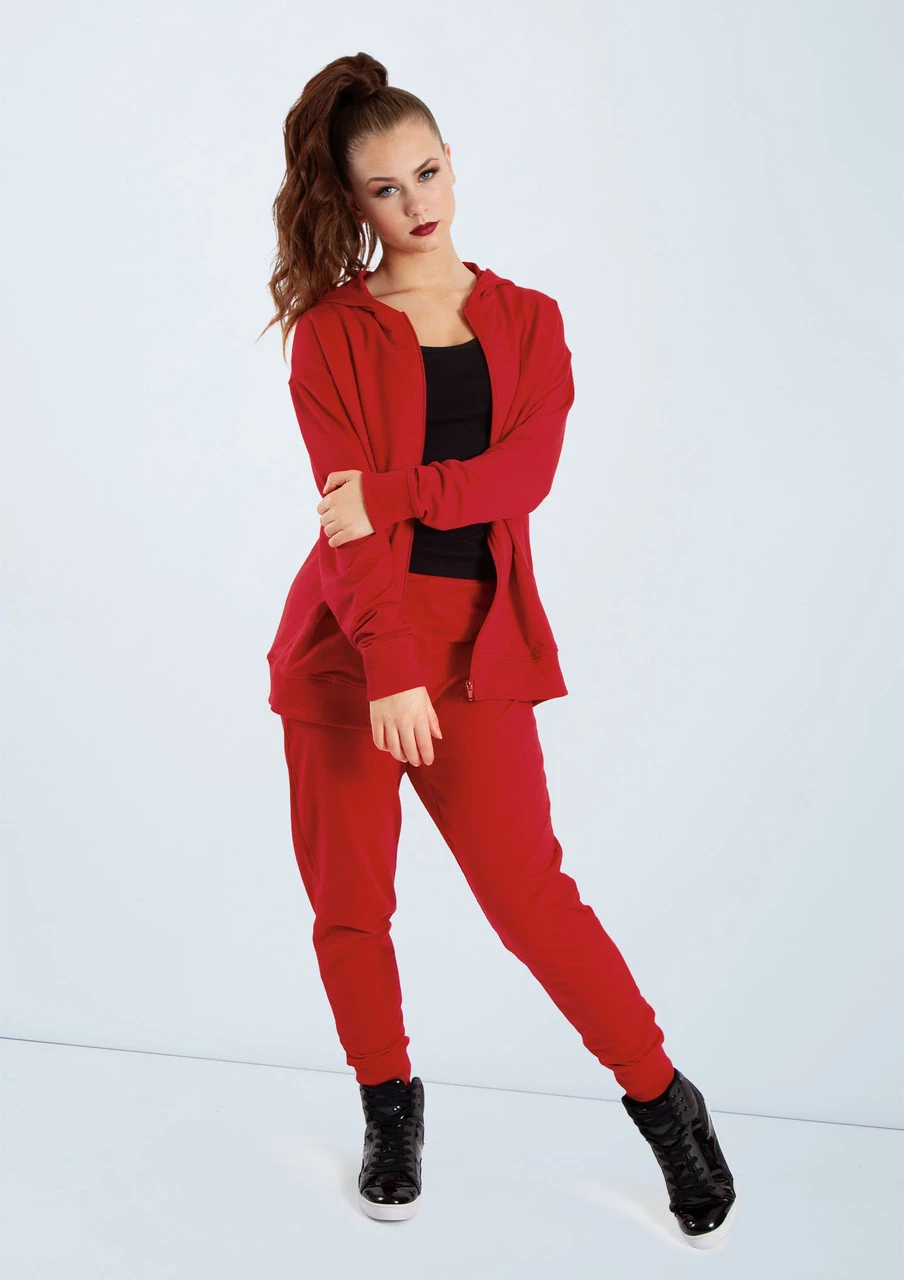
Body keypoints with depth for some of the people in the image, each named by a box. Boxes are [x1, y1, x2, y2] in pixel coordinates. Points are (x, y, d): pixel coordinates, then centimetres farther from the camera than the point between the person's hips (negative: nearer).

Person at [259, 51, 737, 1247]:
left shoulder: (528, 322, 8)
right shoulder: (330, 332, 1)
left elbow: (524, 476, -7)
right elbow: (346, 512, -10)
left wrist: (390, 494, -19)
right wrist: (392, 671, -20)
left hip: (478, 640, 0)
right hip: (345, 644, 0)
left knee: (530, 892, -3)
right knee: (349, 904, 5)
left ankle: (664, 1101, 16)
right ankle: (390, 1106, 28)